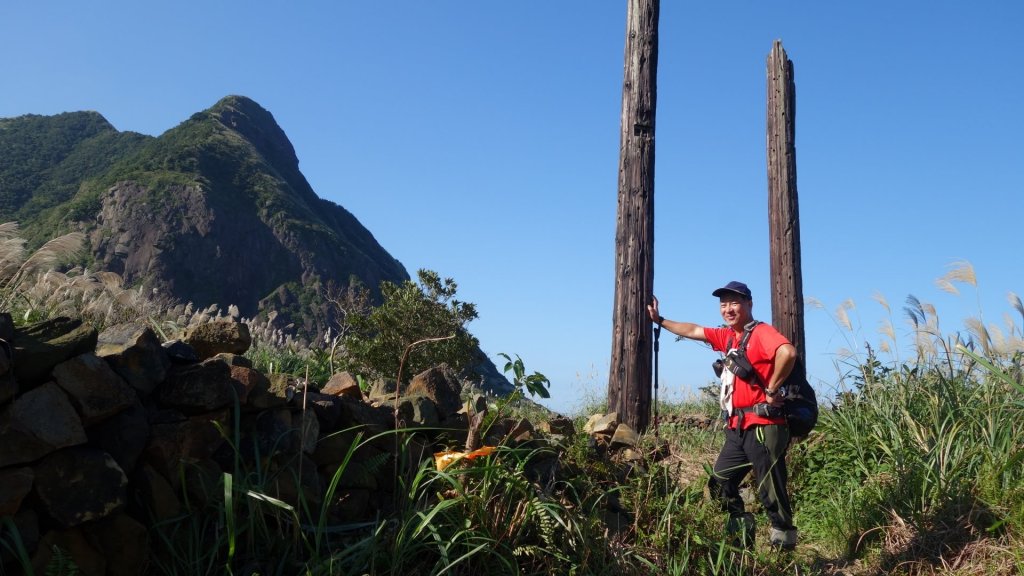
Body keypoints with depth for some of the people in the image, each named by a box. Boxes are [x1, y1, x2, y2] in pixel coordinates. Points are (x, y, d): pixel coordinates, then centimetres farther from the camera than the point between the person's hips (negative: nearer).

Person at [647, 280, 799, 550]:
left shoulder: (761, 332, -11)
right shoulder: (728, 336, 15)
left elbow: (787, 353, -31)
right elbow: (692, 331, 27)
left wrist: (772, 390, -21)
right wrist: (660, 320, 33)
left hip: (762, 427, -9)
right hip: (738, 429, 9)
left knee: (771, 493, -5)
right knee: (720, 485, 13)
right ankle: (742, 543, 23)